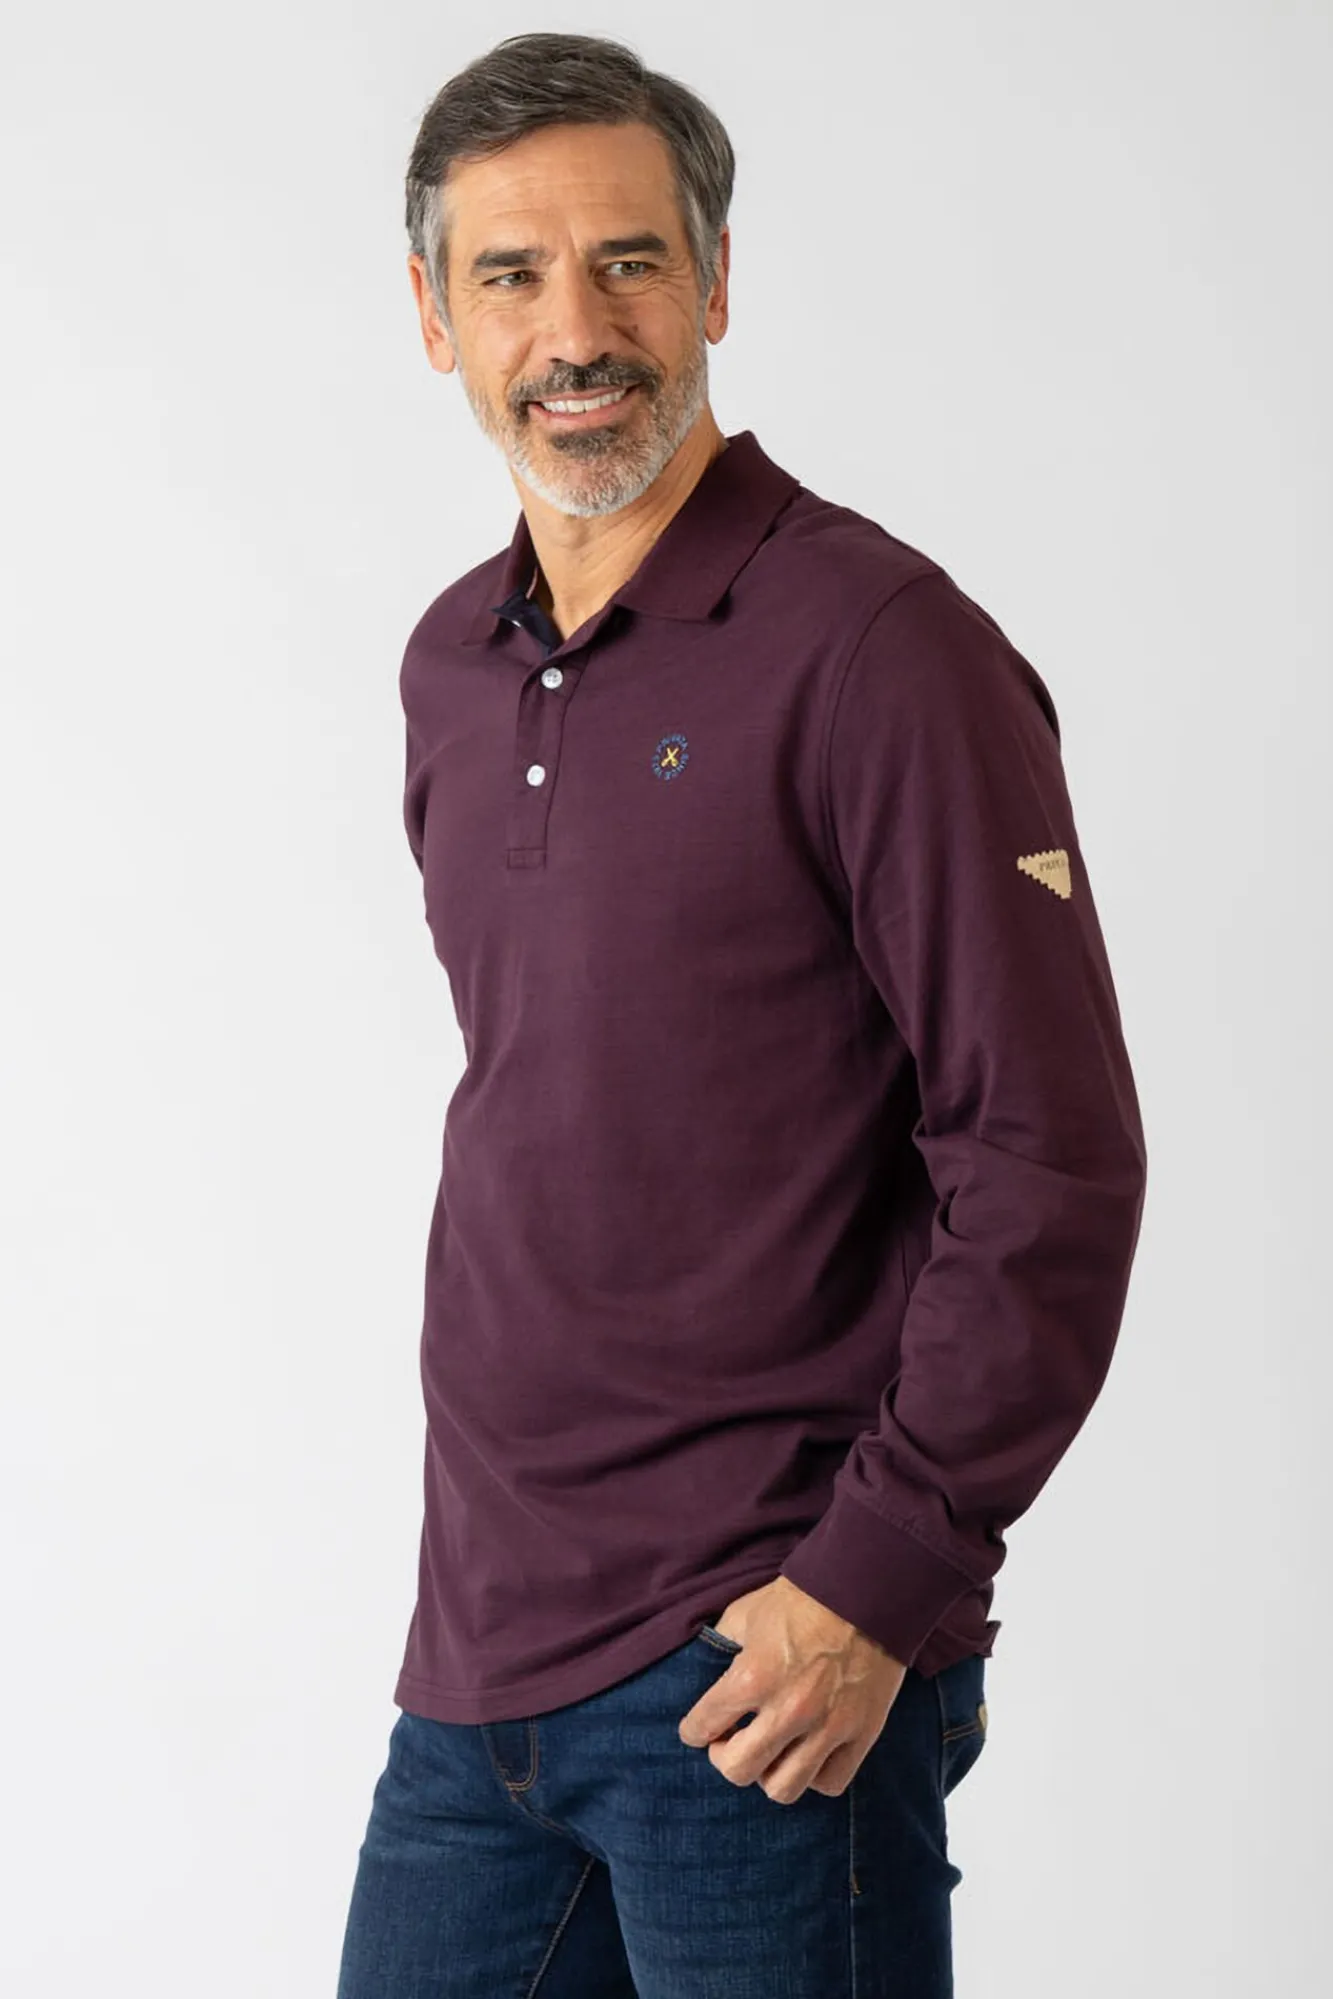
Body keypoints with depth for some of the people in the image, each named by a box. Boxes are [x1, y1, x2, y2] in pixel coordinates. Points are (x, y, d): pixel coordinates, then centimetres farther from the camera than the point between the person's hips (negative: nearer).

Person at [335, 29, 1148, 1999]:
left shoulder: (878, 644, -12)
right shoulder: (453, 667, 11)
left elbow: (1053, 1161, -15)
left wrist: (880, 1578, -16)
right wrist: (498, 1545, 17)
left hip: (759, 1675, -6)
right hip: (479, 1653, 7)